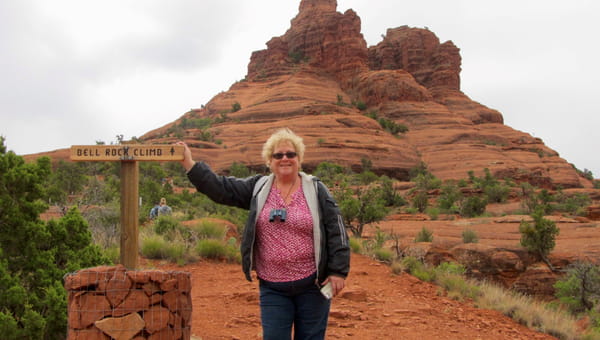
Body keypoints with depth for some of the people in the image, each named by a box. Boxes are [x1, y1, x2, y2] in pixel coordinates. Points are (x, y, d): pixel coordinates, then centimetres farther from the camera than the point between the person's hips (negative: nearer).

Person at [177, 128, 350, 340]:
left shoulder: (316, 190, 0)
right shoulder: (258, 188, 6)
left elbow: (336, 231, -2)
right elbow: (222, 189, -3)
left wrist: (338, 271, -8)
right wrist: (189, 164, -11)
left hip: (311, 284, -1)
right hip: (272, 287, 2)